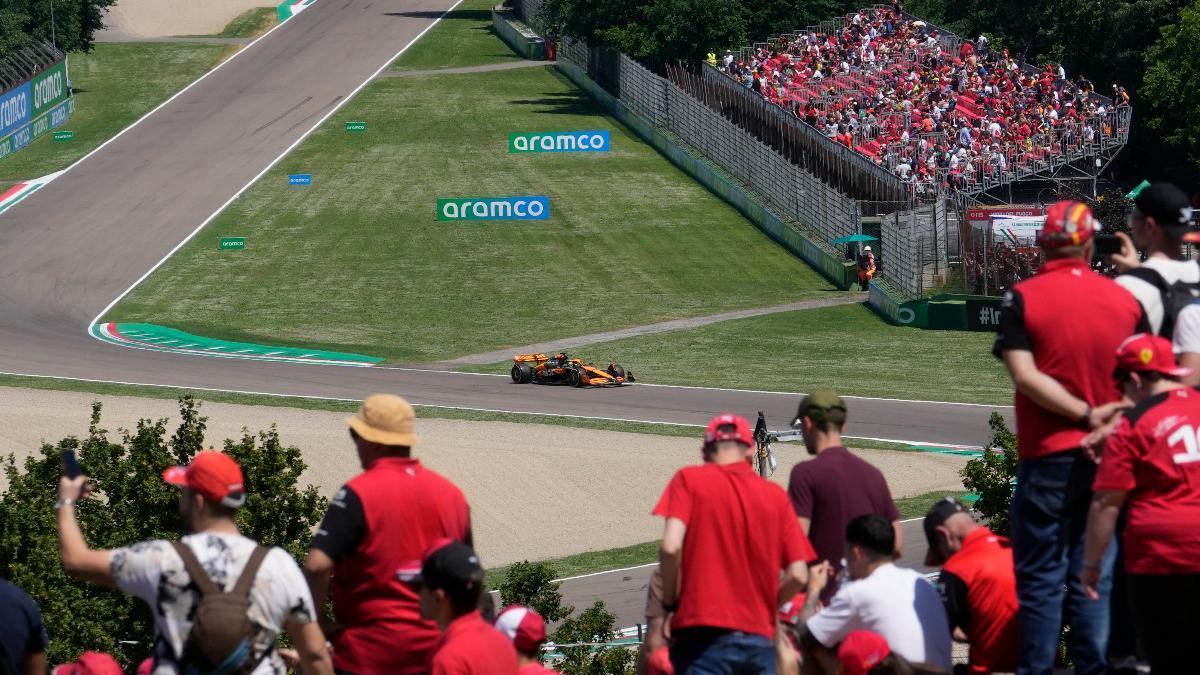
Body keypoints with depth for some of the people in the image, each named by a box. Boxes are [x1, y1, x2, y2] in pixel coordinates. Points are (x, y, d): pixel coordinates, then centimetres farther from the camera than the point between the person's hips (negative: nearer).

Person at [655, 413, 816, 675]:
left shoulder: (688, 479, 2)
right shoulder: (775, 495, 9)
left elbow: (671, 547, -12)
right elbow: (798, 575, 3)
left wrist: (670, 602, 2)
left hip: (704, 635, -3)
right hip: (761, 638, 3)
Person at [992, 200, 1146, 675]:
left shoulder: (1023, 298, -7)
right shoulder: (1124, 299, 2)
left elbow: (1025, 375, -15)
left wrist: (1087, 414, -12)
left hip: (1048, 457, -3)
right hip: (1109, 458, 3)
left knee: (1040, 577, 3)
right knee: (1095, 578, 9)